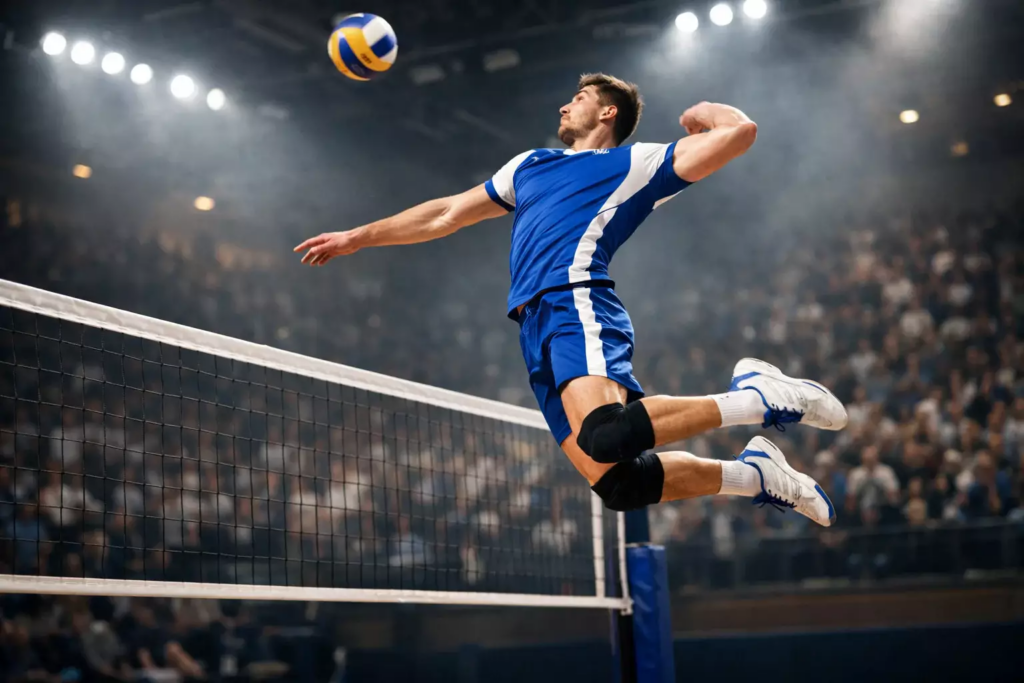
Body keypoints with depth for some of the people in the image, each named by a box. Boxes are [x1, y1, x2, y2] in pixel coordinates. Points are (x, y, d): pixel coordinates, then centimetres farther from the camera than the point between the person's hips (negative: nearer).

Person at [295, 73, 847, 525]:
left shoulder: (635, 163, 13)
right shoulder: (529, 165, 33)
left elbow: (739, 131, 3)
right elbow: (445, 215, 40)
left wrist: (702, 112, 23)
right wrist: (355, 238, 41)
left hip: (578, 305, -6)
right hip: (536, 328, 6)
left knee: (605, 436, -36)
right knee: (617, 484, -13)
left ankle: (752, 398, -20)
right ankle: (753, 474, 6)